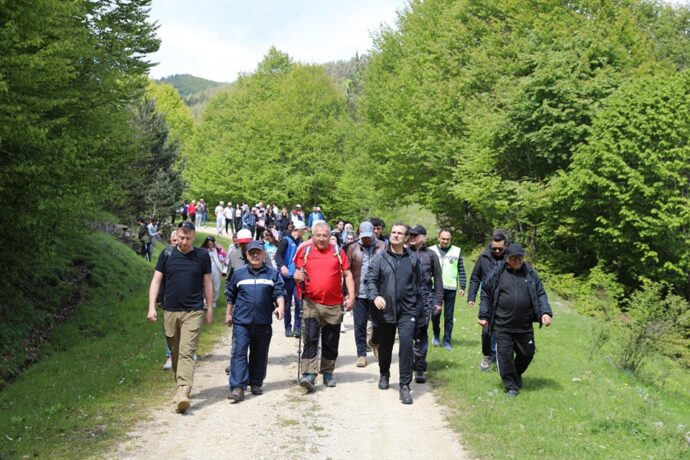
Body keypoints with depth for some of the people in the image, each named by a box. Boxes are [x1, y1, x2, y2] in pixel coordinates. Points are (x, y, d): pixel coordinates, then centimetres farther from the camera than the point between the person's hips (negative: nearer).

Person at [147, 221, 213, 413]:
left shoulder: (202, 256, 2)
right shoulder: (167, 255, 3)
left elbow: (207, 283, 9)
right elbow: (156, 281, 4)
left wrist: (209, 309, 8)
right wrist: (152, 307, -4)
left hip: (193, 311, -2)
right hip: (170, 311, 2)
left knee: (187, 352, -12)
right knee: (175, 352, 12)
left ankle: (183, 392, -20)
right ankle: (180, 383, 29)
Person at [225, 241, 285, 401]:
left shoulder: (272, 274, 4)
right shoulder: (239, 273, 7)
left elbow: (279, 292, -4)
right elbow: (230, 295, 16)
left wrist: (280, 307, -22)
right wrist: (228, 313, 17)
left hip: (263, 322, 1)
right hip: (241, 321, 0)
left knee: (259, 355, 11)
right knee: (239, 353, -9)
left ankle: (256, 384, 26)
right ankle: (237, 387, -12)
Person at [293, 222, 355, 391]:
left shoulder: (338, 251, 3)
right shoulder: (305, 251, 3)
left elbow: (347, 275, 5)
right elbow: (297, 273, 9)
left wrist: (351, 296, -3)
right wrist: (298, 276, -14)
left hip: (334, 304, 1)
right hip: (311, 303, -1)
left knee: (331, 342, 11)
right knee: (310, 339, -11)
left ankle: (328, 372, 26)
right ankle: (309, 375, -15)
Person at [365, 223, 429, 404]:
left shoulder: (413, 259, 6)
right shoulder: (379, 258, 1)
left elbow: (420, 283, 12)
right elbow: (371, 280, -3)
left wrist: (422, 304, 8)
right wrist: (375, 296, -20)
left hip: (407, 311, 0)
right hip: (384, 310, 1)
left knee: (406, 344, -15)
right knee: (384, 346, 14)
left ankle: (405, 385, -6)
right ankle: (384, 375, 42)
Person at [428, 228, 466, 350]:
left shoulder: (457, 251, 5)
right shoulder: (431, 251, 2)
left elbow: (461, 270, 6)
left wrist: (462, 287, 1)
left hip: (451, 289, 1)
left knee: (449, 316, 5)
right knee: (435, 313, -8)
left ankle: (447, 341, 16)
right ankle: (436, 335, 18)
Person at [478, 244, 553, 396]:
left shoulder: (530, 273, 4)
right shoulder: (497, 273, -2)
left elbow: (540, 294, 6)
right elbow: (486, 294, 4)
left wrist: (545, 312, -8)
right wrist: (483, 316, 2)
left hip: (524, 325, 3)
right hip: (502, 325, -2)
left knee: (527, 353, 13)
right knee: (505, 355, -2)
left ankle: (516, 375, 40)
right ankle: (511, 386, 14)